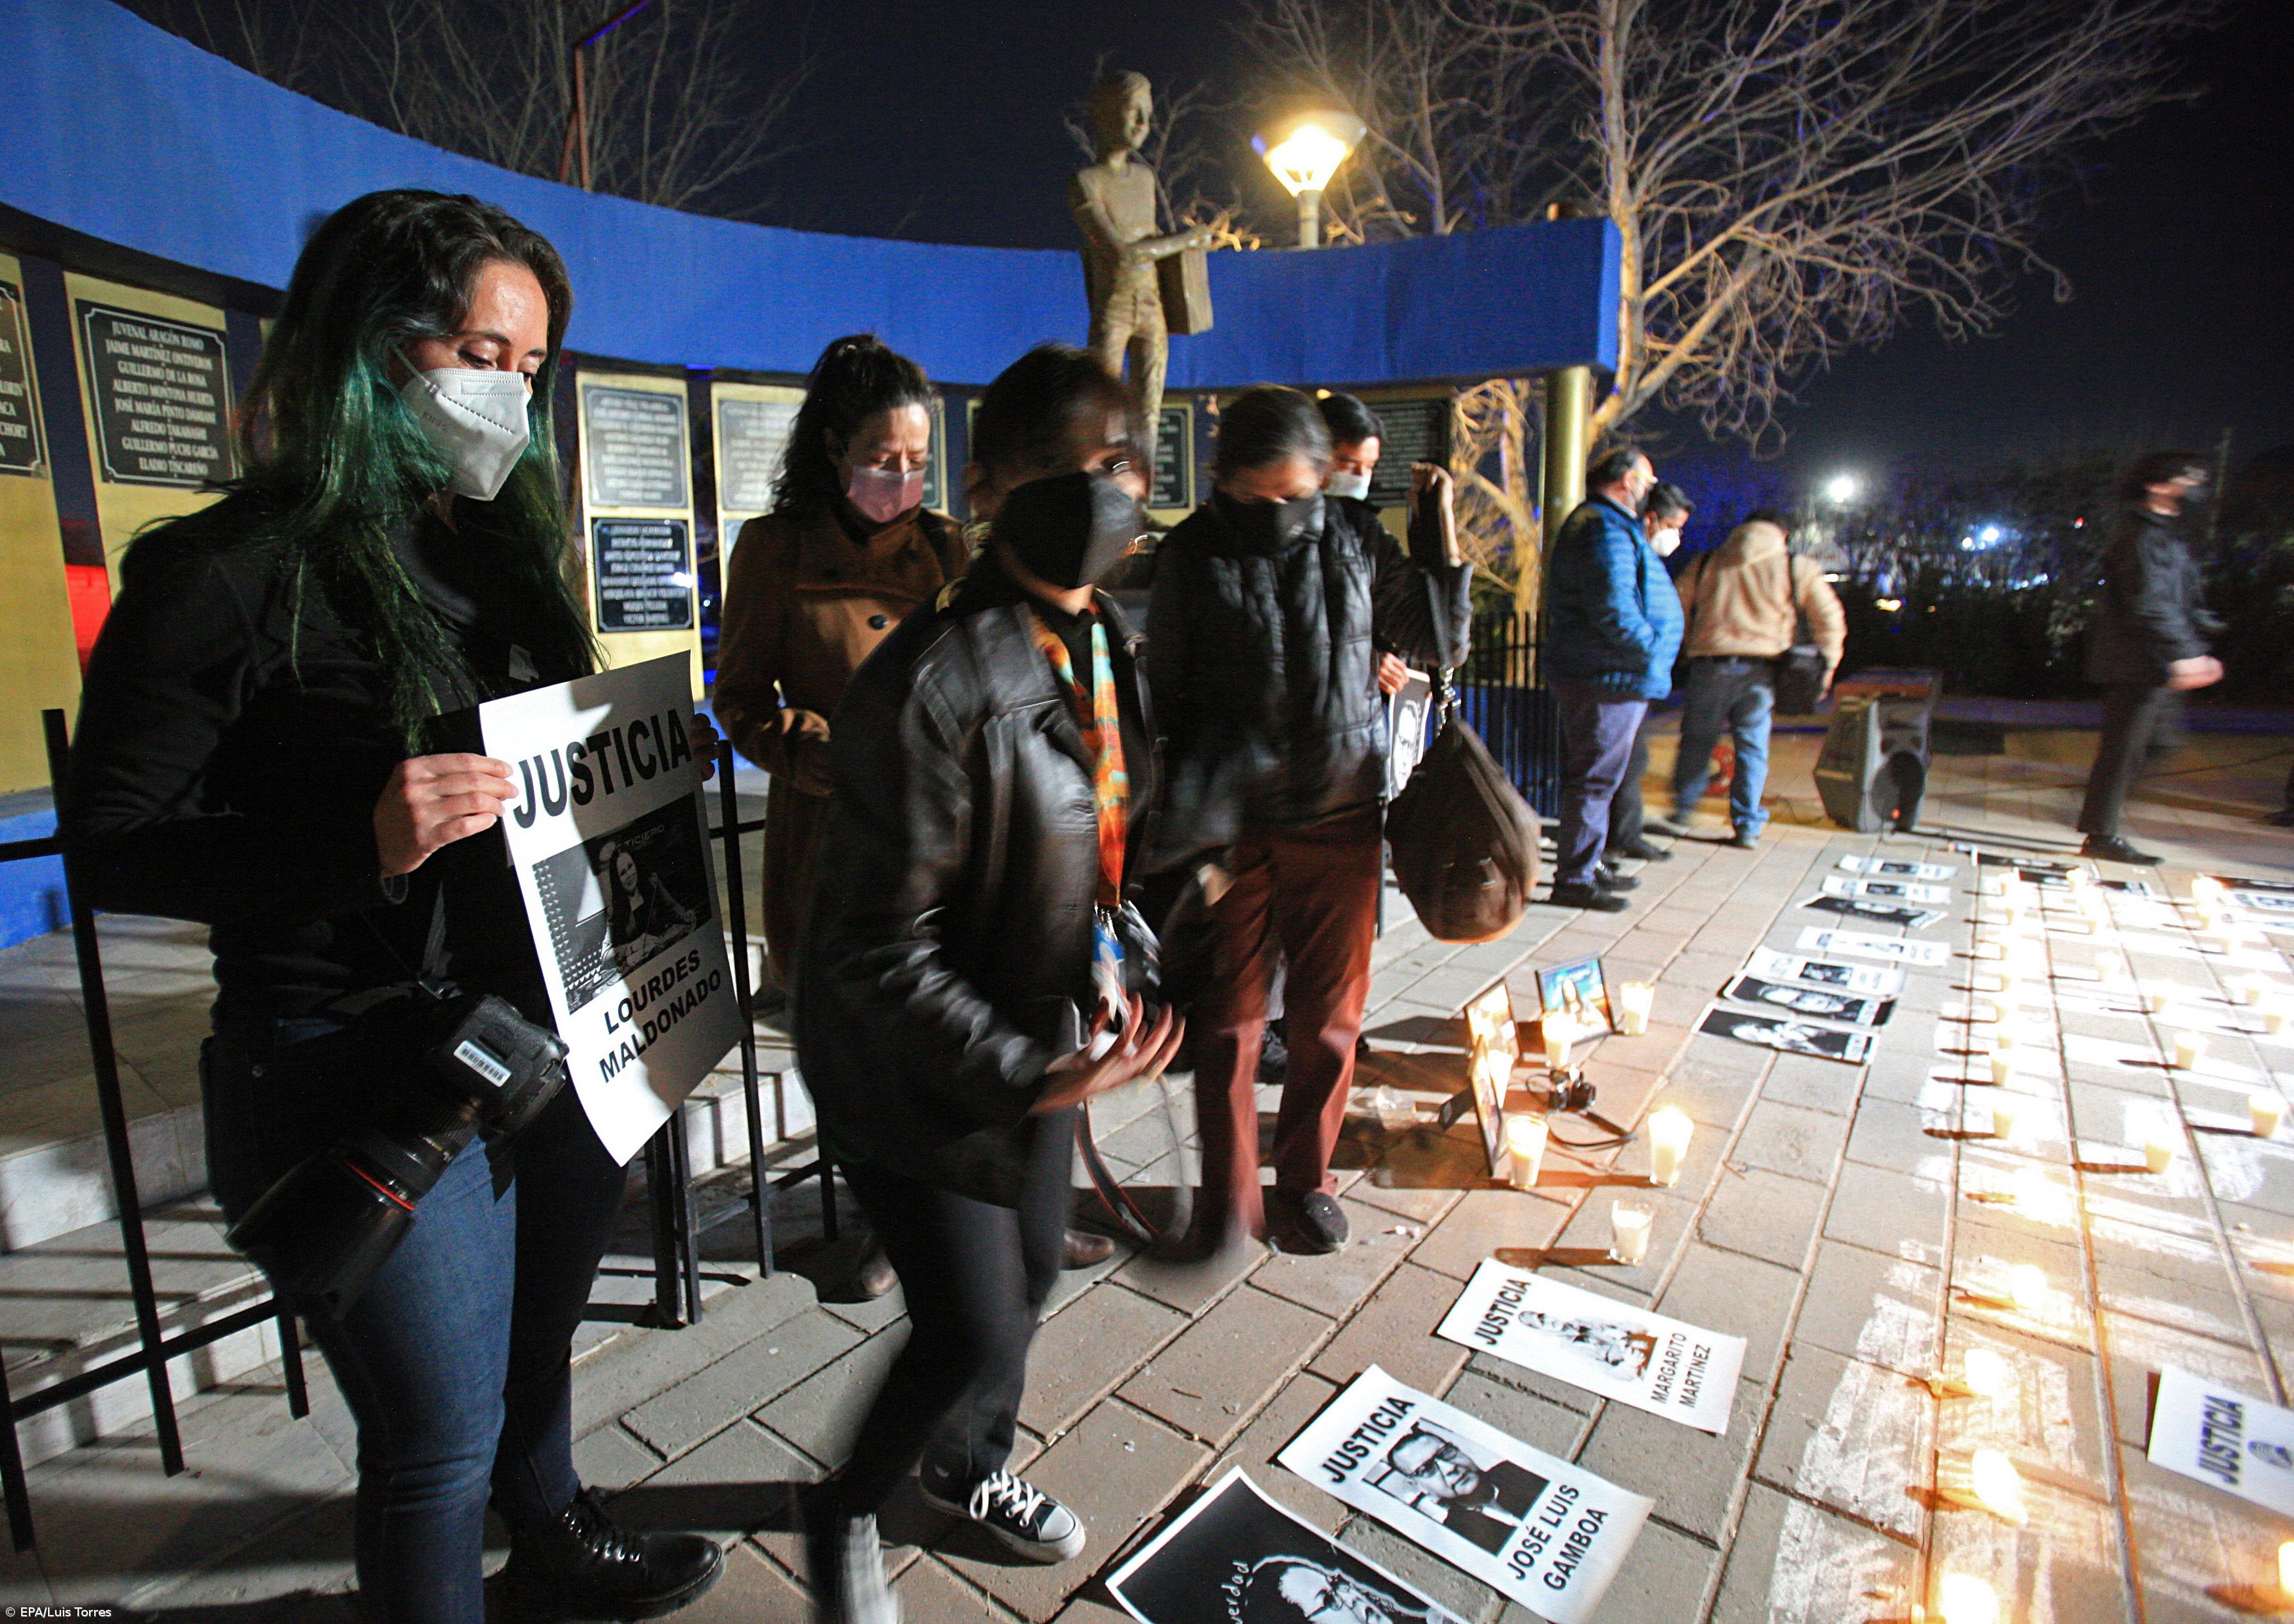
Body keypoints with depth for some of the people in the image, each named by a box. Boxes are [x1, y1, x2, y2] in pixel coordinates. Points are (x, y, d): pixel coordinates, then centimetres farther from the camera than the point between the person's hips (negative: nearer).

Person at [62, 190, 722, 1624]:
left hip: (552, 1038, 7)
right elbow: (110, 848, -13)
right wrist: (359, 843, -29)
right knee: (442, 1436, 10)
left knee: (541, 1331, 29)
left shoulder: (496, 548, 9)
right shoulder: (233, 570, -13)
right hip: (361, 1075, -7)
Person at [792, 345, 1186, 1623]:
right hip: (922, 1069, -8)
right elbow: (879, 951, -25)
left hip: (1045, 1038, 8)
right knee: (975, 1330, 1)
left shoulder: (1106, 644, 0)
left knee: (1032, 1271, 23)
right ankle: (847, 1511, 37)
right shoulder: (935, 683, -28)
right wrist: (1028, 1072, -26)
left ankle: (970, 1462, 55)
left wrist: (1106, 986, 10)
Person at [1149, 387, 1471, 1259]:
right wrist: (1191, 811, -2)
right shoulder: (1193, 554, -2)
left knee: (1329, 1016, 11)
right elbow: (1165, 696, 1)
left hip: (1339, 821, 2)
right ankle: (1229, 1191, 24)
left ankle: (1306, 1179, 32)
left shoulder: (1356, 539, 4)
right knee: (1229, 1017, 5)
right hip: (1233, 827, -2)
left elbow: (1442, 643, 11)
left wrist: (1441, 534, 1)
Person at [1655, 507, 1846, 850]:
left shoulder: (1706, 562, 12)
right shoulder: (1798, 568, 8)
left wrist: (1686, 650, 19)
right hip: (1762, 668, 0)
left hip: (1710, 663, 1)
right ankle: (1748, 828, 9)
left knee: (1697, 740, 12)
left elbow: (1676, 607, 11)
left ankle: (1682, 812, 18)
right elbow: (1830, 618, 4)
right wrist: (1827, 668, 11)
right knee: (1752, 747, 7)